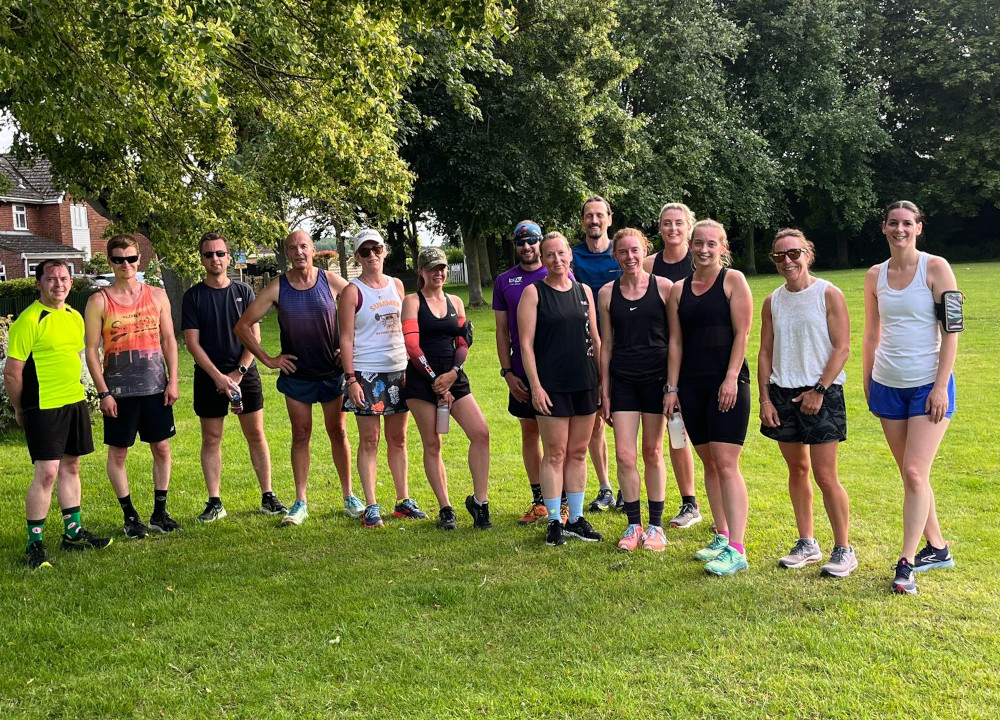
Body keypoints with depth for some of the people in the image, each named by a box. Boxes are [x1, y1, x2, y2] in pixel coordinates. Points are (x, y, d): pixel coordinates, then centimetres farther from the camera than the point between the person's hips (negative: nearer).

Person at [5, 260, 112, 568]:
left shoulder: (75, 317, 10)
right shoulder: (29, 320, -13)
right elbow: (12, 372, -12)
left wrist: (72, 391, 17)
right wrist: (20, 411, -4)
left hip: (75, 403, 8)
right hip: (44, 407, -8)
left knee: (71, 467, 14)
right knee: (47, 472, -9)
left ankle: (73, 532, 26)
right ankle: (34, 544, 2)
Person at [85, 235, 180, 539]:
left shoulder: (157, 295, 5)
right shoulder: (99, 301, -3)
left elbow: (169, 339, 8)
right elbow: (91, 351, -3)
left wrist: (173, 380, 0)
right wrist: (103, 393, -9)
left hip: (156, 387, 2)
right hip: (119, 390, -2)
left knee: (161, 448, 7)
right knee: (118, 453, 4)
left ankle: (159, 513, 19)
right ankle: (130, 516, 18)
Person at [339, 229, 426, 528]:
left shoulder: (396, 285, 10)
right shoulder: (353, 291, -4)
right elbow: (346, 338, -7)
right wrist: (351, 379, -13)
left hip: (399, 369, 5)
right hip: (367, 373, -4)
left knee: (398, 439, 11)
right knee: (369, 441, 0)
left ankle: (404, 501, 19)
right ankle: (371, 507, 6)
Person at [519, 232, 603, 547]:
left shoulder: (584, 291, 10)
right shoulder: (534, 292, -2)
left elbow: (595, 338, 15)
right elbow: (526, 343, -6)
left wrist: (604, 378, 9)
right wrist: (535, 385, -12)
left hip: (586, 383, 4)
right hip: (552, 385, -4)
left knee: (578, 453, 10)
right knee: (555, 454, 0)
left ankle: (576, 518, 19)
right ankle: (554, 521, 9)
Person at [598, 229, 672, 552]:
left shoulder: (663, 287, -2)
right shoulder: (607, 293, 4)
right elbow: (606, 343, 8)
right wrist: (604, 389, 6)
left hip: (656, 377, -2)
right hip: (622, 379, 2)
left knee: (652, 453, 7)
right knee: (624, 455, -3)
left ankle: (655, 525, 18)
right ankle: (634, 524, 11)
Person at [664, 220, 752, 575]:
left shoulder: (733, 280, -1)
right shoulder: (679, 290, 12)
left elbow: (742, 333, -7)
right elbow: (676, 341, 11)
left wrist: (732, 378, -15)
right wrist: (671, 388, 6)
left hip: (727, 383, -5)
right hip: (692, 384, 5)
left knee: (726, 463, -10)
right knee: (709, 462, 11)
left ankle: (736, 550, -9)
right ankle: (721, 537, 21)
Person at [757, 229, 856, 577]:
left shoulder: (828, 294, -4)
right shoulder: (772, 301, 9)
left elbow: (842, 348, -8)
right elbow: (765, 353, 11)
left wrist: (818, 390, -14)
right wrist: (765, 398, 2)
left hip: (821, 393, -5)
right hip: (782, 394, 5)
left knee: (825, 475, -6)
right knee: (797, 470, 11)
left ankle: (843, 550, 7)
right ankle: (807, 544, 23)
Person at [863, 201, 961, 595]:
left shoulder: (936, 268, -7)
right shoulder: (875, 275, 7)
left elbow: (951, 330, -9)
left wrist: (941, 386, -14)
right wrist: (867, 383, 12)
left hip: (928, 385, -5)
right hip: (888, 386, 5)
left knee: (915, 473, -9)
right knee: (910, 474, 11)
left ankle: (906, 564, -3)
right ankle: (936, 548, 26)